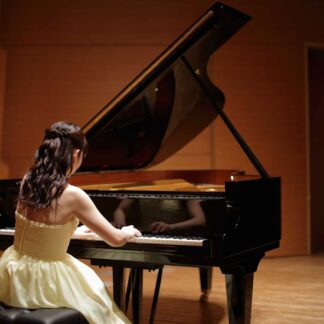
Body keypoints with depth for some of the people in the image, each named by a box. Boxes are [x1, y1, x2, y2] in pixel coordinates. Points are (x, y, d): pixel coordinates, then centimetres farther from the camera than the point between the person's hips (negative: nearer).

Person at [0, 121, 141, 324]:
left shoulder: (28, 181, -3)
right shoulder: (73, 195, -22)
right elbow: (116, 239, -13)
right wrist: (129, 232, 11)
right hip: (43, 283, -6)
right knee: (94, 301, 25)